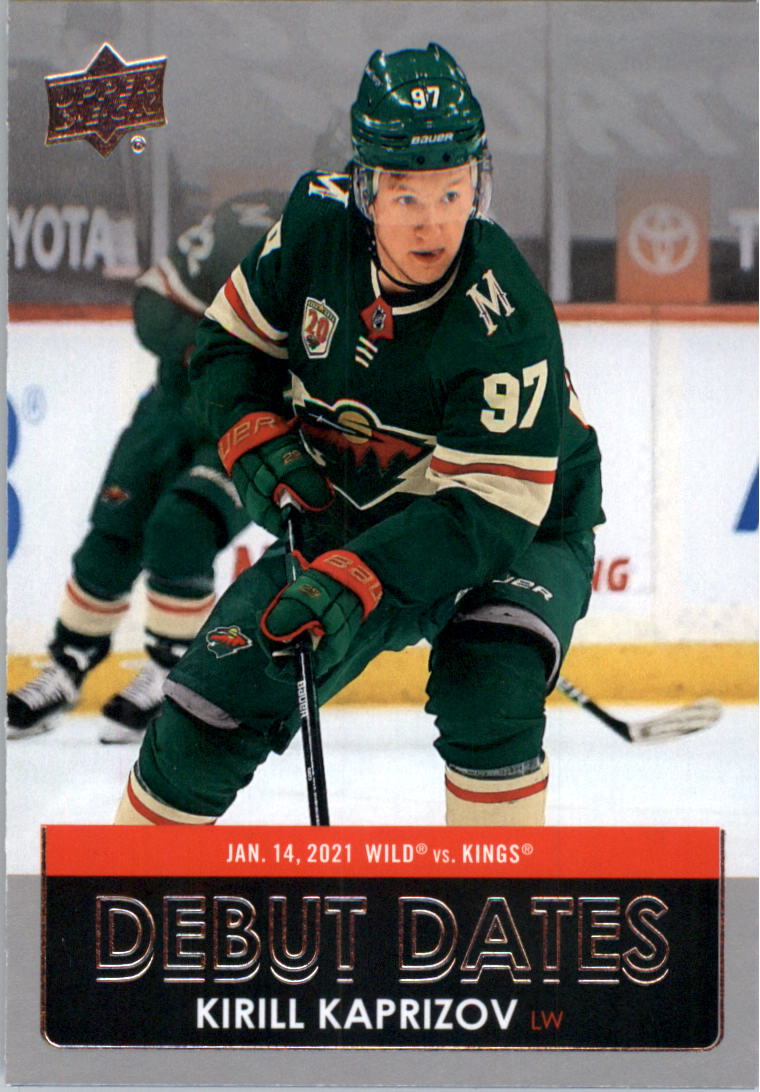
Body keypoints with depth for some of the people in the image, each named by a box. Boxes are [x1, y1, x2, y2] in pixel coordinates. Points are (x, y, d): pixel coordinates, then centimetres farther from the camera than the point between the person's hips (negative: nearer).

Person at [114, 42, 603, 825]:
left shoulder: (506, 321, -32)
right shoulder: (318, 223, -17)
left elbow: (486, 509, -35)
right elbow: (231, 340, 1)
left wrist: (354, 584, -45)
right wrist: (259, 441, -17)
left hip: (521, 530, -4)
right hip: (350, 519, 4)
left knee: (487, 691, -33)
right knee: (220, 692, -1)